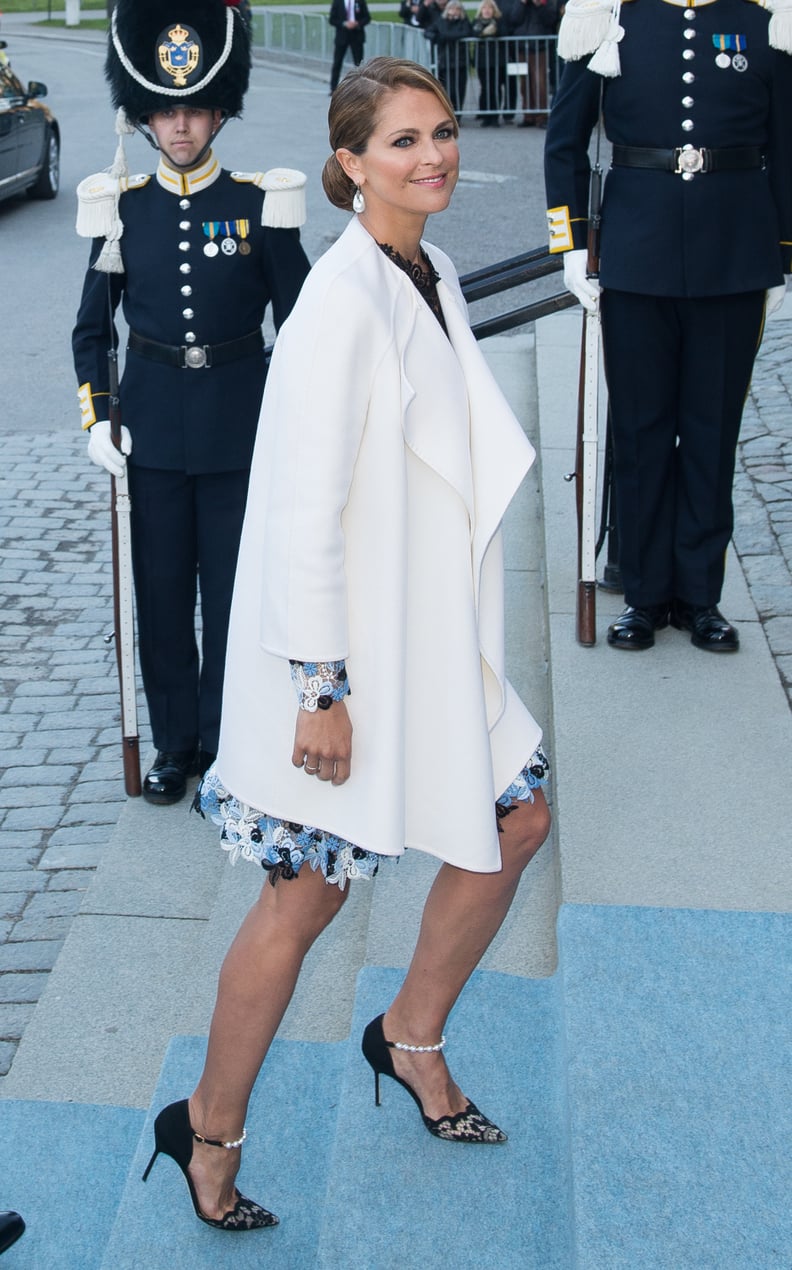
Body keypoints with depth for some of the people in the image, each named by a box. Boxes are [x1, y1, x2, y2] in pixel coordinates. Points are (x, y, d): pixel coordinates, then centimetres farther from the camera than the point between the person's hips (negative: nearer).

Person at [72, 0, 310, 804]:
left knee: (233, 585, 5)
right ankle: (175, 744, 23)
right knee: (161, 589, 8)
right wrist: (95, 420, -1)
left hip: (238, 423, -2)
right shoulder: (121, 208, 1)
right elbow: (92, 328, 8)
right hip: (152, 424, 2)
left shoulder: (260, 204, -4)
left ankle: (227, 740, 21)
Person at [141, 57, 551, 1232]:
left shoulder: (436, 276, 9)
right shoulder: (342, 300, -20)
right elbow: (306, 511, -21)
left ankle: (413, 1037, 34)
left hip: (432, 639, 9)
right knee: (309, 891, 1)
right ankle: (210, 1132, 21)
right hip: (343, 650, -9)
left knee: (517, 817, 15)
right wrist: (319, 689, -20)